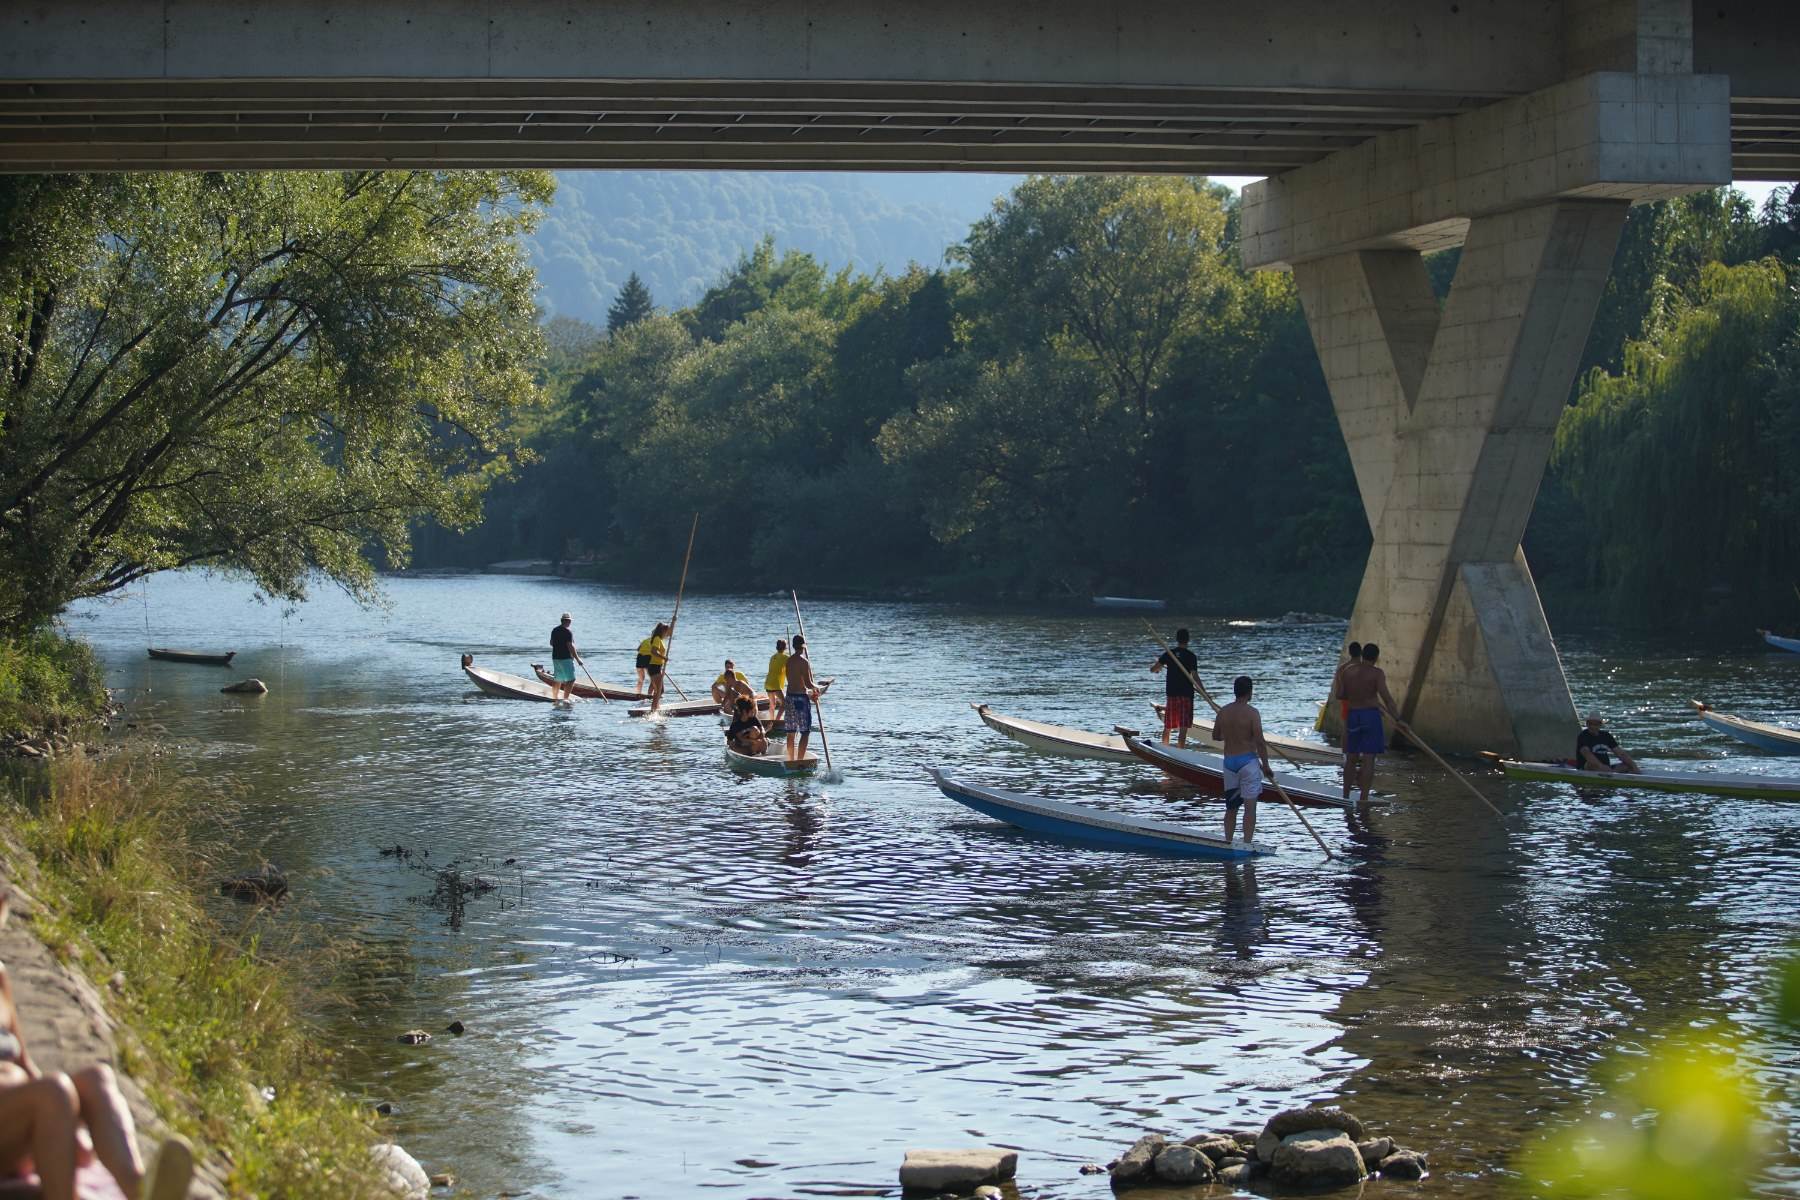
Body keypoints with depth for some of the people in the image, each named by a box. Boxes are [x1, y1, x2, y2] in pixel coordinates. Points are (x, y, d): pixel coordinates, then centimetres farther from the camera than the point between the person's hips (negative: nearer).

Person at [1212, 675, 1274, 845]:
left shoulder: (1223, 712, 2)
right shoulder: (1252, 713, -13)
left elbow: (1215, 736, 14)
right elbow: (1260, 741, -15)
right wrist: (1266, 765, -6)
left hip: (1229, 761, 5)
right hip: (1248, 761, -5)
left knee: (1231, 807, 15)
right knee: (1250, 807, -1)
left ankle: (1228, 842, 16)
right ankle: (1247, 844, -5)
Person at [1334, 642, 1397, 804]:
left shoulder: (1346, 671, 3)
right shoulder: (1377, 673, -9)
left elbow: (1339, 695, 1)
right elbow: (1386, 696, -18)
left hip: (1352, 716, 4)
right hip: (1371, 715, -4)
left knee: (1351, 758, 15)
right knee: (1369, 759, -2)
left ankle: (1345, 796, 17)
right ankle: (1364, 798, -5)